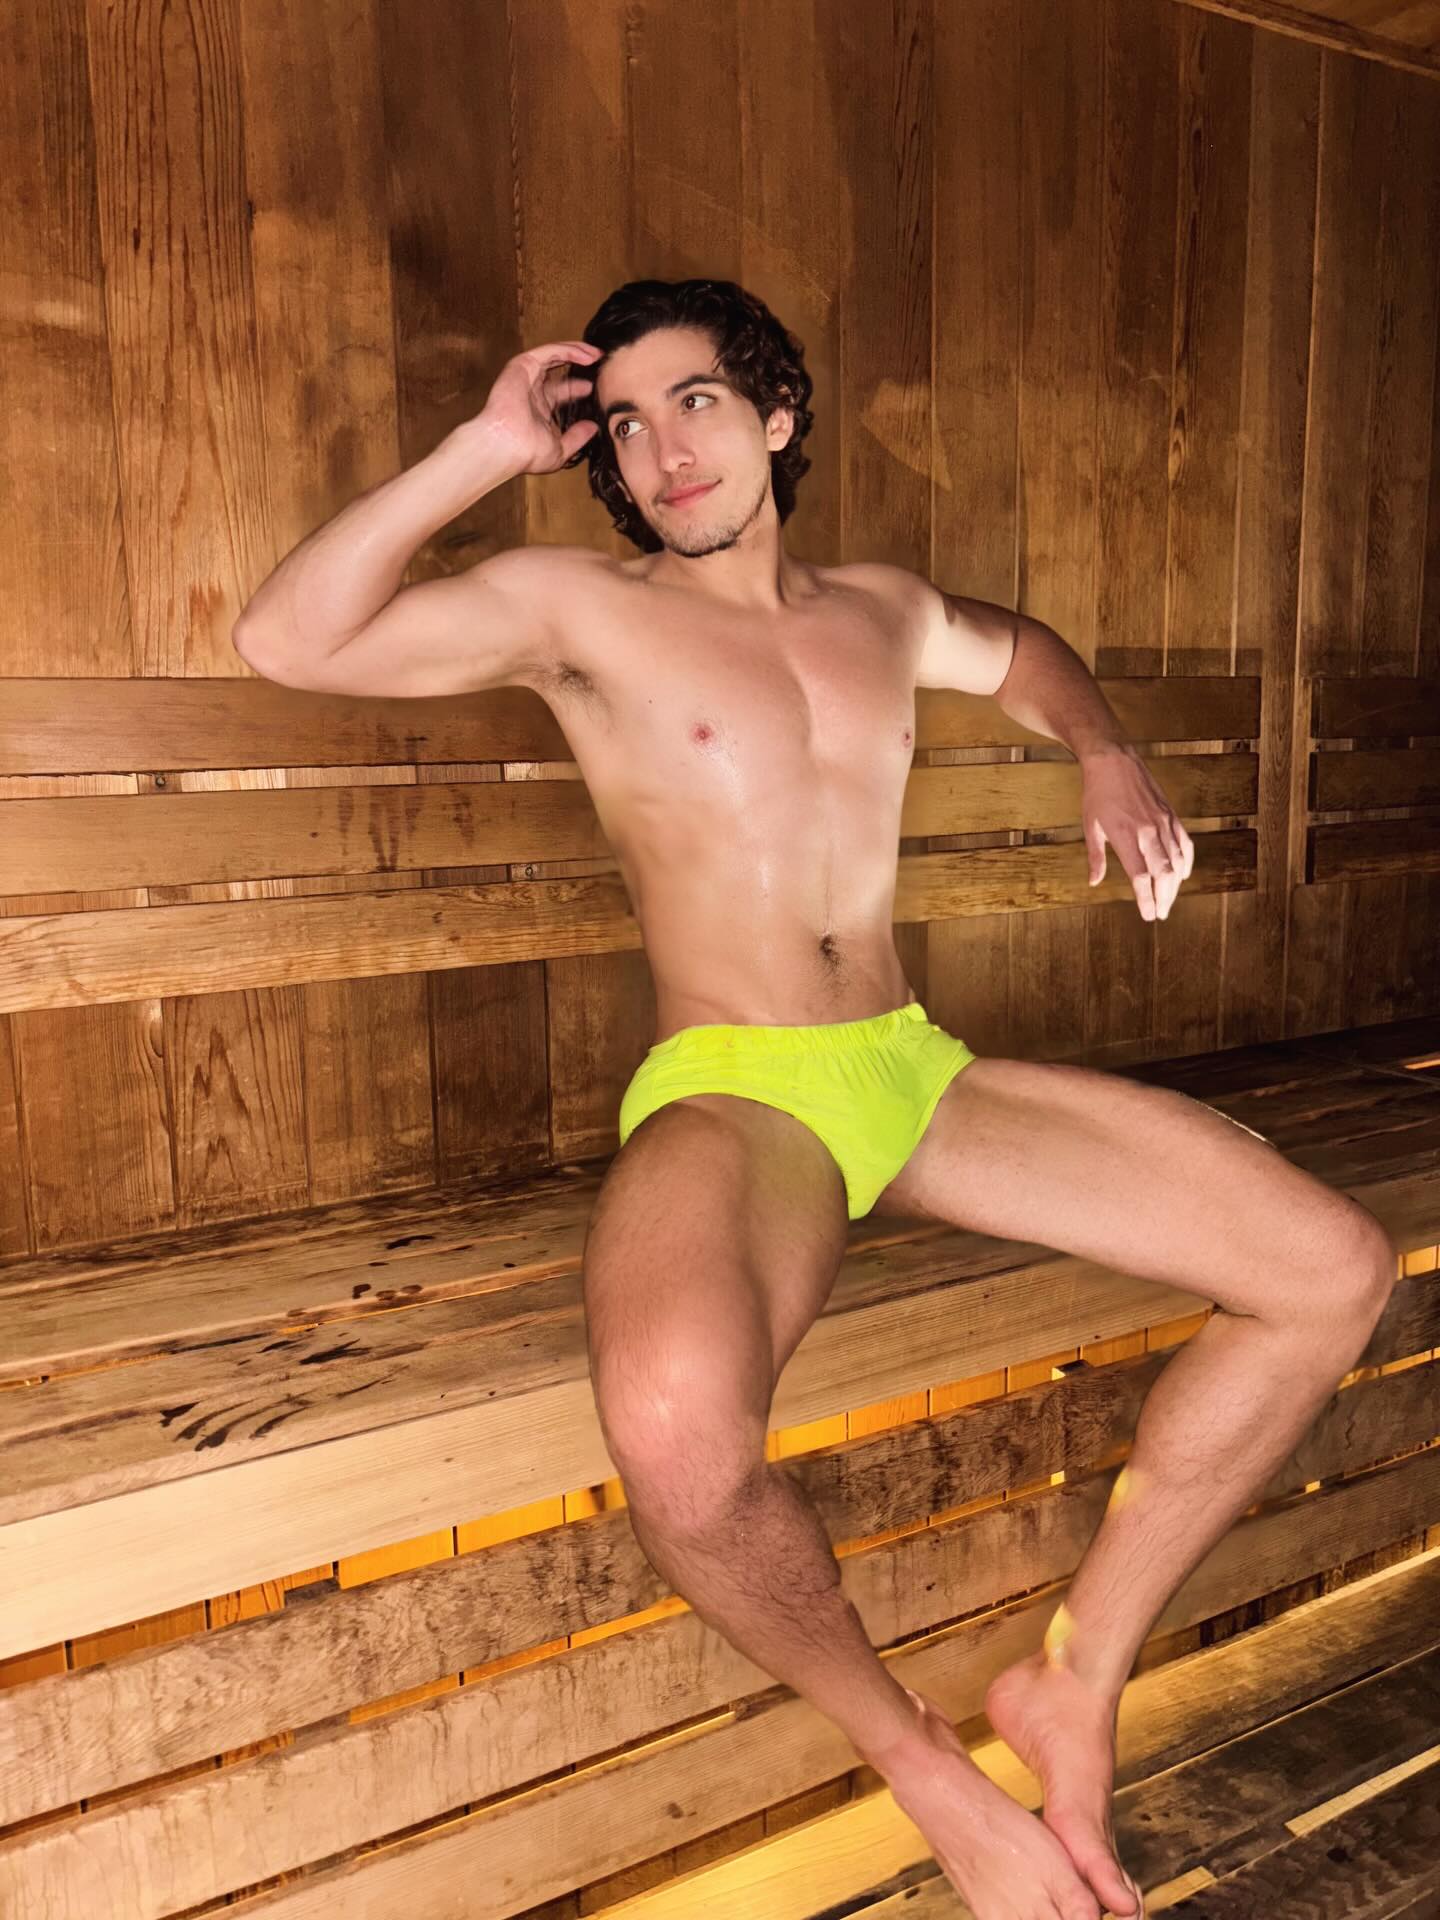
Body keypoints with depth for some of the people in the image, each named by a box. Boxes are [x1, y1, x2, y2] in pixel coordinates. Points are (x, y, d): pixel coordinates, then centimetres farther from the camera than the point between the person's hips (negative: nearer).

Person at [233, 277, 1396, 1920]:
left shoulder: (884, 609, 16)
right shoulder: (576, 607, 1)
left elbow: (1025, 653, 37)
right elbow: (288, 640, -10)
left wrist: (1108, 757, 16)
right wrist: (488, 448, -7)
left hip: (921, 1075, 6)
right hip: (732, 1098, -5)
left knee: (1336, 1272, -5)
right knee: (676, 1431, -40)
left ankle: (1073, 1688, 6)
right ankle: (925, 1766, -6)